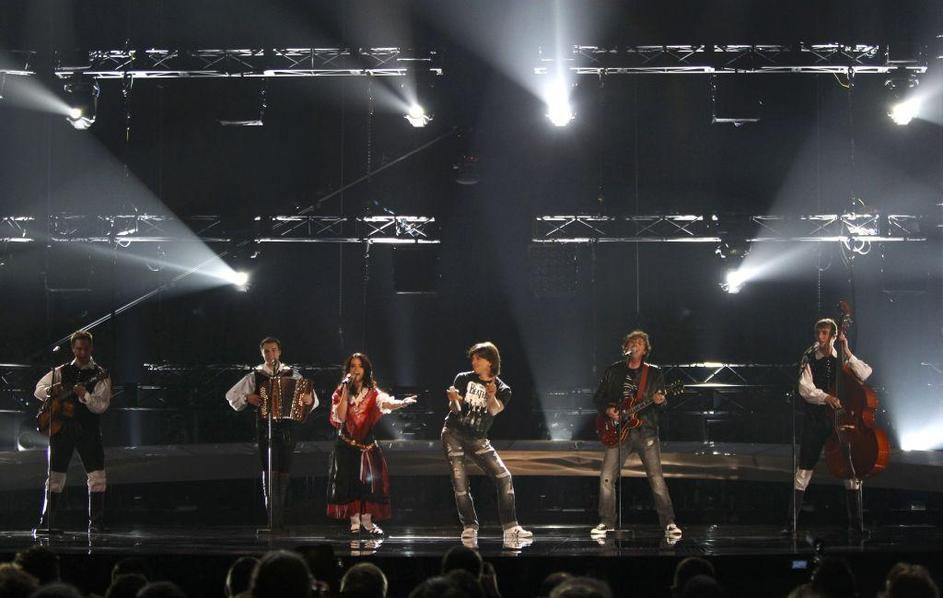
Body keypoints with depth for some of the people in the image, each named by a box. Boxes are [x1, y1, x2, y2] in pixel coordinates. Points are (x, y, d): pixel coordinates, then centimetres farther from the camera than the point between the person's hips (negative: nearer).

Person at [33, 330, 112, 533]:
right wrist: (51, 391, -7)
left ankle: (96, 523, -3)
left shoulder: (100, 375, 1)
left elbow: (101, 405, -9)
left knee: (97, 476, -9)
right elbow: (38, 389, 14)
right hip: (62, 428, 2)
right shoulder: (61, 371, 10)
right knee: (55, 477, 5)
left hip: (88, 430, -2)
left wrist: (85, 395, -26)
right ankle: (46, 522, 13)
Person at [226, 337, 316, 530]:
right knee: (270, 471, -10)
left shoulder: (292, 374, 9)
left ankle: (281, 518, 11)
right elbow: (231, 395, 12)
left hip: (286, 427, 1)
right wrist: (247, 398, -5)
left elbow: (312, 397, 6)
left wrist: (309, 399, -16)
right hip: (265, 426, -1)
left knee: (285, 472, 2)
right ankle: (274, 516, -13)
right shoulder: (255, 376, 8)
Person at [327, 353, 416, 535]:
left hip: (367, 443, 0)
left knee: (369, 480, -5)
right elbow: (340, 417, -12)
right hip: (346, 443, 0)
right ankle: (354, 519, 4)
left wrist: (403, 403, -43)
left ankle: (367, 520, 5)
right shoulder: (341, 391, 1)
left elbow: (385, 403, -23)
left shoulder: (372, 392, -1)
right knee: (349, 480, -4)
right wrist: (346, 392, -15)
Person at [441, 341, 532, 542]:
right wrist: (454, 399, -30)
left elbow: (494, 410, -19)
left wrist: (491, 396, -41)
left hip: (477, 439, 1)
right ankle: (469, 527, 4)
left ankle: (510, 528, -8)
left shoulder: (502, 390, 1)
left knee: (504, 477, -10)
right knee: (460, 482, -8)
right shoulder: (463, 379, 1)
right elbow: (455, 409, -6)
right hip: (454, 434, -1)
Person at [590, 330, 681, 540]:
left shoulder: (654, 373, 9)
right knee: (606, 477, -5)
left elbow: (664, 403, 8)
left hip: (646, 430, -1)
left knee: (656, 478, -11)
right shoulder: (613, 371, 11)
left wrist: (660, 402, -15)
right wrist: (607, 409, -4)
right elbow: (598, 397, 15)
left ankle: (669, 523, -5)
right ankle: (607, 522, 8)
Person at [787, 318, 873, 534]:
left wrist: (847, 353, -15)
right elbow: (805, 388, -12)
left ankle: (855, 521, 15)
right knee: (804, 468, -3)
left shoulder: (842, 360, 5)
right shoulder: (809, 359, 0)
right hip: (815, 421, -2)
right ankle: (792, 522, 1)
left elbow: (865, 374, -10)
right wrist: (826, 397, -27)